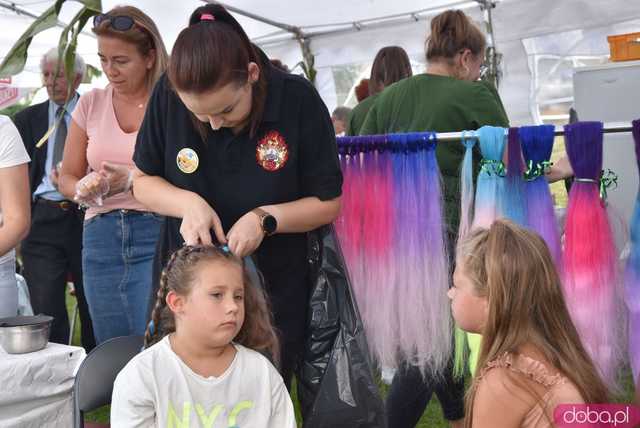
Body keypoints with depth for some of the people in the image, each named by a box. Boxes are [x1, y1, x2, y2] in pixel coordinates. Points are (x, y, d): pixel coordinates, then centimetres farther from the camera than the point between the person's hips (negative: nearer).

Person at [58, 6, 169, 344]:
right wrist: (83, 189, -8)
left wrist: (133, 181, -21)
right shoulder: (90, 104, 9)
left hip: (156, 231, -4)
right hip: (102, 236, 5)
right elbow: (67, 177, 14)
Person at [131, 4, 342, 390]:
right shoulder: (168, 96, -12)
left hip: (276, 292, -1)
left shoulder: (298, 100, -16)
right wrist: (188, 203, -19)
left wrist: (266, 218, -23)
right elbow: (144, 181, 1)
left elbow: (330, 202, -7)